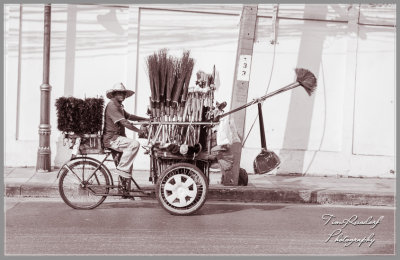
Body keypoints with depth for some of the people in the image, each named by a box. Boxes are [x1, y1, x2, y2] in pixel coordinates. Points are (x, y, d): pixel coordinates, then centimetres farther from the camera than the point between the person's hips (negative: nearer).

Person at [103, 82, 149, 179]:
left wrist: (145, 119, 17)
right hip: (111, 139, -11)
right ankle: (122, 169, -21)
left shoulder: (119, 106, 19)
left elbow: (129, 116, 26)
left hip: (116, 137, 11)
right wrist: (139, 131, -16)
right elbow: (124, 123, -21)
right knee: (135, 144, -25)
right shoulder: (112, 106, -15)